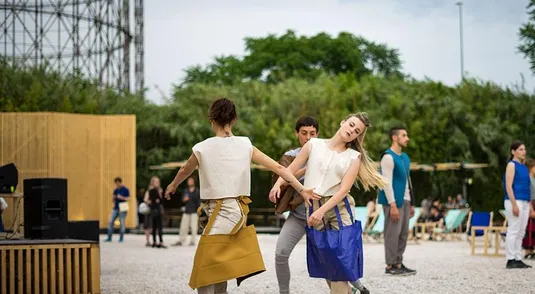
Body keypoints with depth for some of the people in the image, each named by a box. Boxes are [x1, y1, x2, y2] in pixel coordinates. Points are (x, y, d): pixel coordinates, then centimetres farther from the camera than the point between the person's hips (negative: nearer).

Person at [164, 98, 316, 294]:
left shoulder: (202, 149, -4)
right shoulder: (245, 145, 4)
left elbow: (185, 171, 18)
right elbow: (279, 168, 4)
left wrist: (173, 185, 39)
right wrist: (302, 190, 11)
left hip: (220, 215, -6)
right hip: (238, 211, 6)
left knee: (206, 278, -3)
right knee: (217, 277, 16)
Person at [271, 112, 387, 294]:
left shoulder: (354, 157, 4)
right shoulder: (314, 144, 7)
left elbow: (344, 189, -6)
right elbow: (291, 169, 7)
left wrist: (322, 211, -18)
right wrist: (278, 184, -13)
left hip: (339, 207, -1)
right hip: (313, 206, 1)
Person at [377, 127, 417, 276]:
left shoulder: (405, 157, 16)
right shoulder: (388, 157, -11)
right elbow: (387, 182, -16)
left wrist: (411, 203, 17)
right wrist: (392, 205, -21)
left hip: (405, 201, 9)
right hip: (393, 201, -9)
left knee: (403, 233, 9)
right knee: (393, 233, -6)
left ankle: (398, 263, 15)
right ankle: (390, 265, -2)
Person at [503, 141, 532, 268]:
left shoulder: (524, 167, 18)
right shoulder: (511, 165, -6)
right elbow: (509, 186, -13)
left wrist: (529, 205, 16)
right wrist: (514, 204, -20)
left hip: (524, 202, 8)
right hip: (515, 201, -8)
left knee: (521, 233, 7)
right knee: (513, 231, -9)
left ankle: (518, 259, 10)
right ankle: (510, 260, -8)